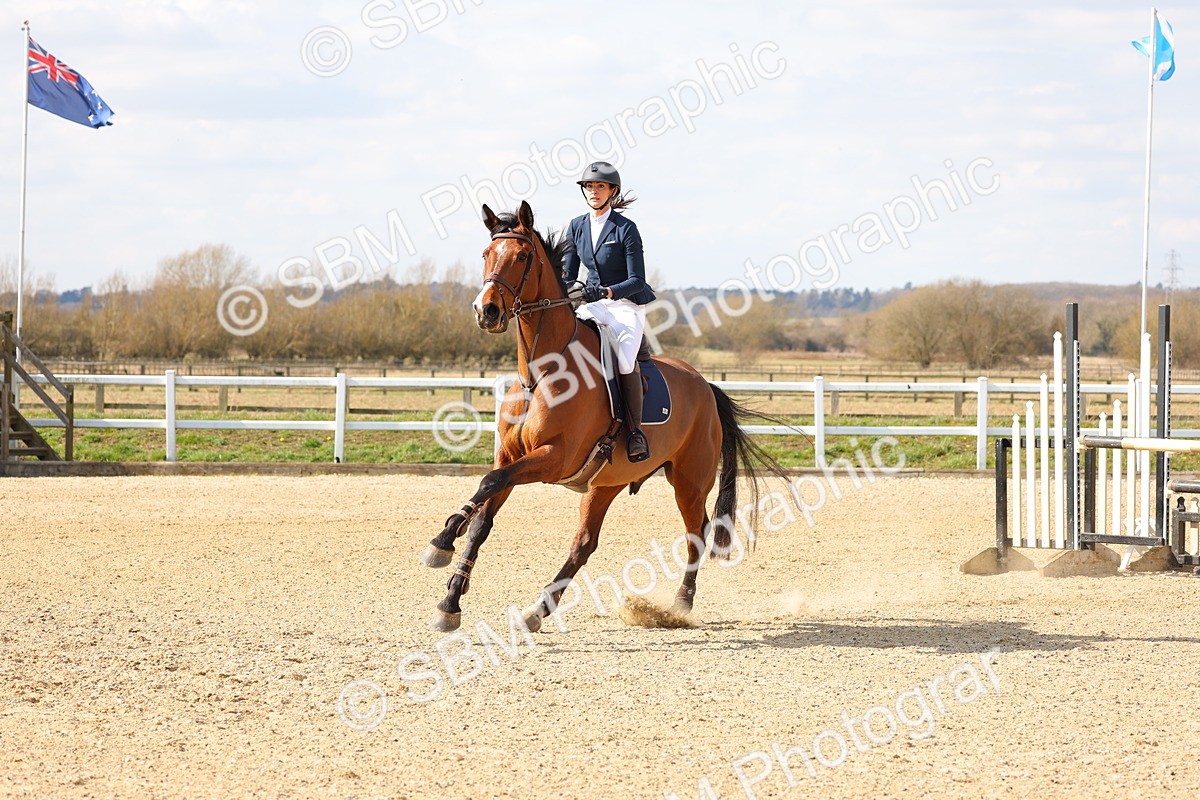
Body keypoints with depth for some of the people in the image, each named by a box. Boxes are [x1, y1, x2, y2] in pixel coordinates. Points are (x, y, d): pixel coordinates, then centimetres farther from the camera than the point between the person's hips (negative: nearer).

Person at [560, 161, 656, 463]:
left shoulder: (625, 229, -9)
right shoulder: (576, 227, 7)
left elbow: (637, 281, -12)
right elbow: (569, 275, 14)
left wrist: (607, 292, -28)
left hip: (626, 305, -5)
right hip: (592, 304, 5)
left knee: (625, 359, -31)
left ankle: (636, 430, -19)